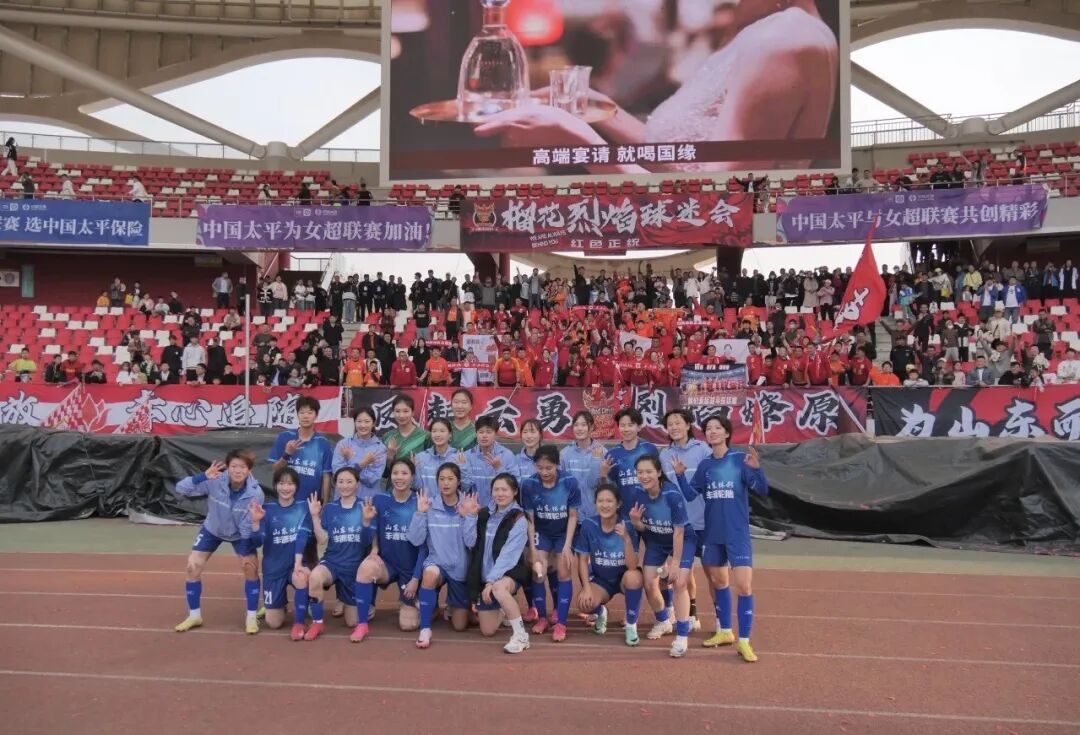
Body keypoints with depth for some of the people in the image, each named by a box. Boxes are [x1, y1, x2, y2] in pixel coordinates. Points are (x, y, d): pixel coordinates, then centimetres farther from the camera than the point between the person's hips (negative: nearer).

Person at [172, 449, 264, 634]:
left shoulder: (255, 493, -32)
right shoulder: (214, 482, -32)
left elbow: (248, 527, -23)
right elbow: (180, 489, -36)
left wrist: (247, 554, -23)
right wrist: (203, 476, -50)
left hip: (240, 533, -1)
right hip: (212, 529, 1)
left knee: (251, 568, -13)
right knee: (193, 567, -6)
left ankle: (251, 617, 4)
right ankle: (194, 616, 14)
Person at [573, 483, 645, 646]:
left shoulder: (627, 525, -22)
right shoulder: (588, 524, -16)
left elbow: (632, 566, -28)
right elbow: (583, 560, -7)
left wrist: (627, 539, -43)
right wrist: (586, 588, -17)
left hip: (623, 578, -1)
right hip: (600, 580, 1)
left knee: (633, 577, -36)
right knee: (584, 603, -28)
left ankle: (631, 625, -10)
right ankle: (601, 613, 12)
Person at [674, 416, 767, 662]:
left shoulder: (740, 459, -8)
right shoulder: (705, 464, 5)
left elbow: (762, 490, -14)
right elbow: (690, 494, 4)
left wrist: (756, 468, -32)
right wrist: (680, 475, -11)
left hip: (737, 534, -5)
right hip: (712, 533, 5)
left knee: (743, 585, -10)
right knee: (718, 582, 16)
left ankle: (744, 641, 0)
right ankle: (724, 632, 31)